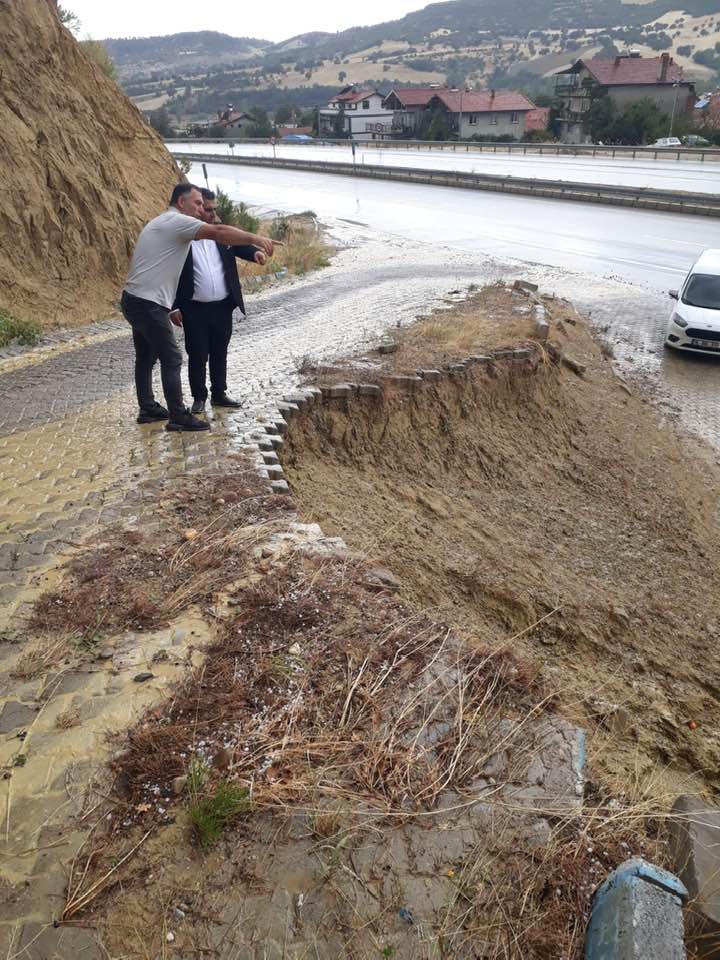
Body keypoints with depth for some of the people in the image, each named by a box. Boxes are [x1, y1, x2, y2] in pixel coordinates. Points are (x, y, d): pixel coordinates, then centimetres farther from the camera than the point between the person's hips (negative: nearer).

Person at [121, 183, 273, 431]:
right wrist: (255, 238, -25)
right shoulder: (177, 221, -10)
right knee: (171, 360, -6)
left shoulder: (160, 224, 21)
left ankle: (148, 409, 27)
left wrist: (169, 309, 23)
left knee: (146, 358, 17)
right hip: (149, 305, -10)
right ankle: (178, 417, -2)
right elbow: (217, 232, -24)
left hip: (134, 300, 10)